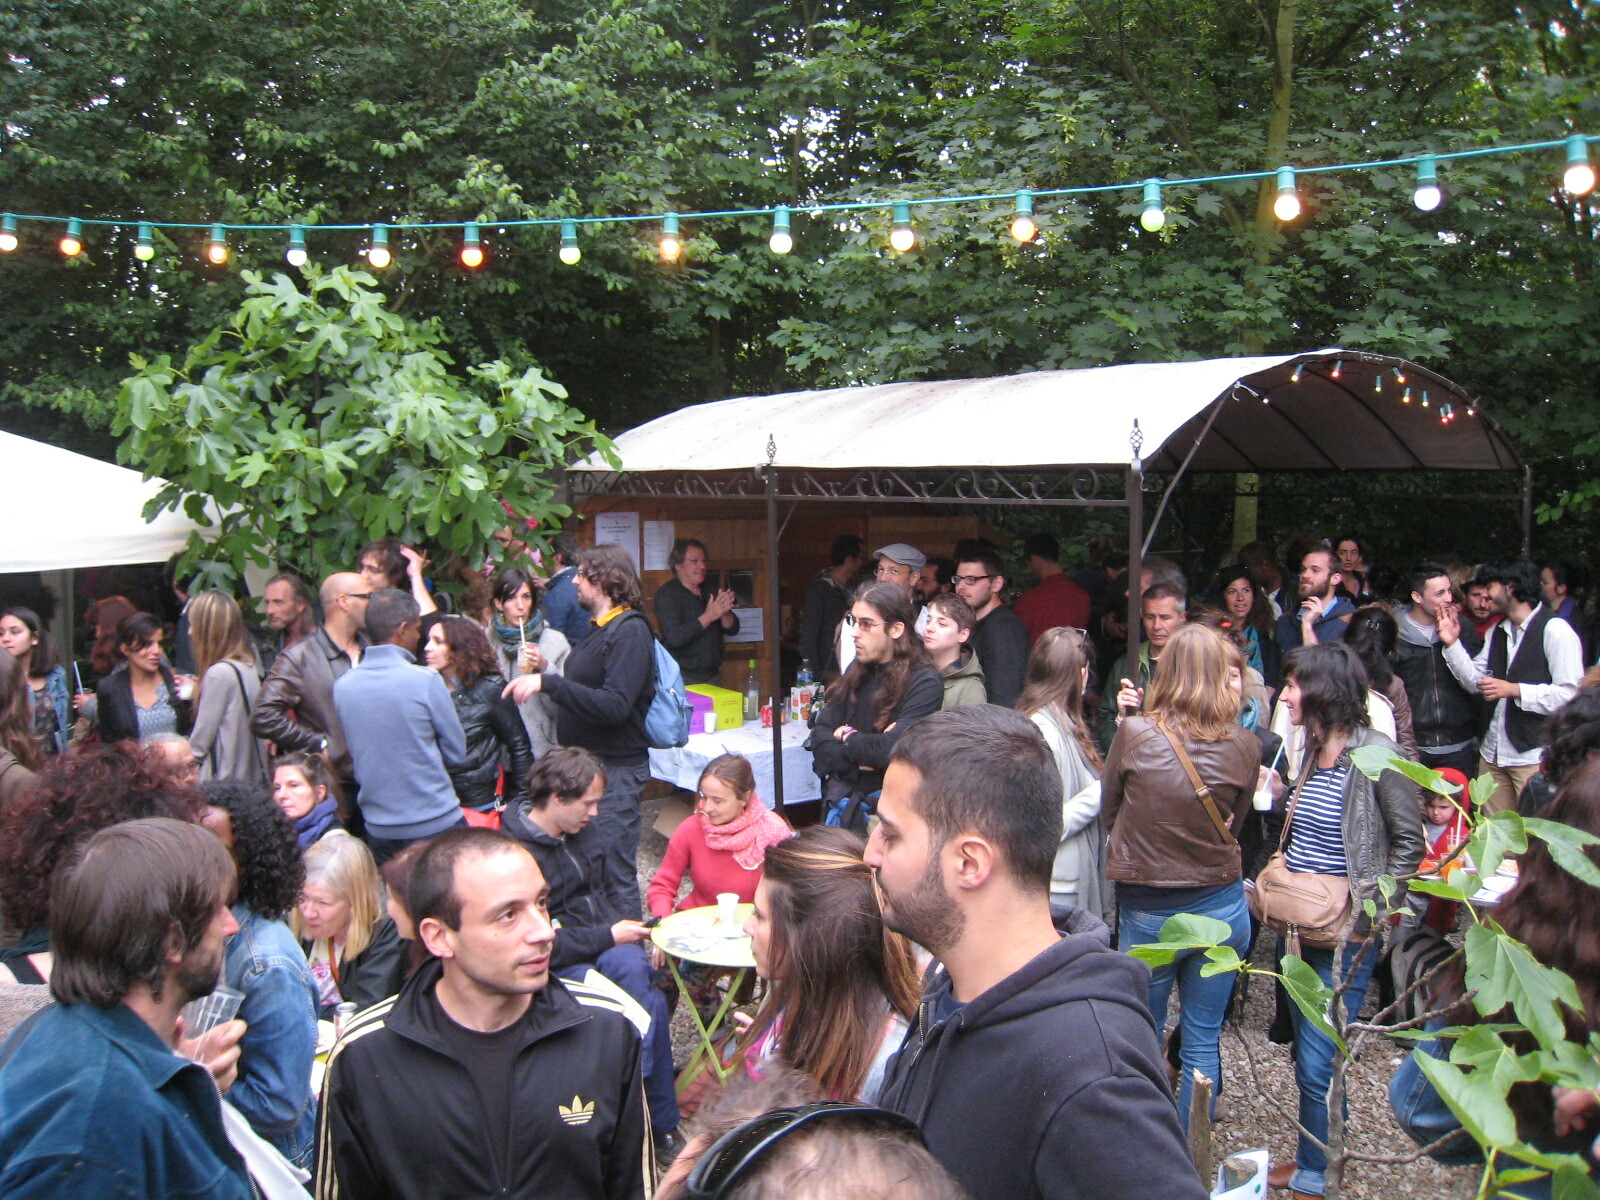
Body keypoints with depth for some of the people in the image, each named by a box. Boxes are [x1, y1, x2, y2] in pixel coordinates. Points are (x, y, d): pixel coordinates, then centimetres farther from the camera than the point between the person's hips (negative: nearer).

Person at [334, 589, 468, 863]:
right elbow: (456, 755, -6)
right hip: (435, 826, -5)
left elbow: (356, 757, 11)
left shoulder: (341, 686, 0)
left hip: (377, 828, 5)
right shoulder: (425, 680, -14)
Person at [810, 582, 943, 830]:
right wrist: (858, 761, -12)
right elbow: (819, 735, 5)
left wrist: (847, 736, -4)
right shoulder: (858, 671, 9)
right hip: (842, 799, 5)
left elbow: (892, 749, -23)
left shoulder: (924, 683, -11)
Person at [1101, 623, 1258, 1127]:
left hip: (1146, 911, -2)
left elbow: (1108, 811, 0)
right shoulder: (1244, 746, -8)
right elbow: (1235, 825, 8)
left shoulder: (1135, 734, -14)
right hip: (1223, 908, 2)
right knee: (1203, 1043, 14)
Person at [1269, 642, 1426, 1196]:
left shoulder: (1377, 754, -16)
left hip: (1345, 936, -8)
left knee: (1317, 1063, -2)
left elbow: (1410, 842, -11)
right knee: (1306, 1052, 18)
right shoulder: (1314, 749, 7)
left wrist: (1373, 909, -13)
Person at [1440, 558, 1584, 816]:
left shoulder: (1555, 630, -11)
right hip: (1493, 753, 7)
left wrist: (1514, 690, -19)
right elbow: (1475, 682, 13)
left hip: (1535, 755, -7)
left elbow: (1571, 693, -18)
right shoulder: (1497, 632, 14)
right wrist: (1452, 642, 3)